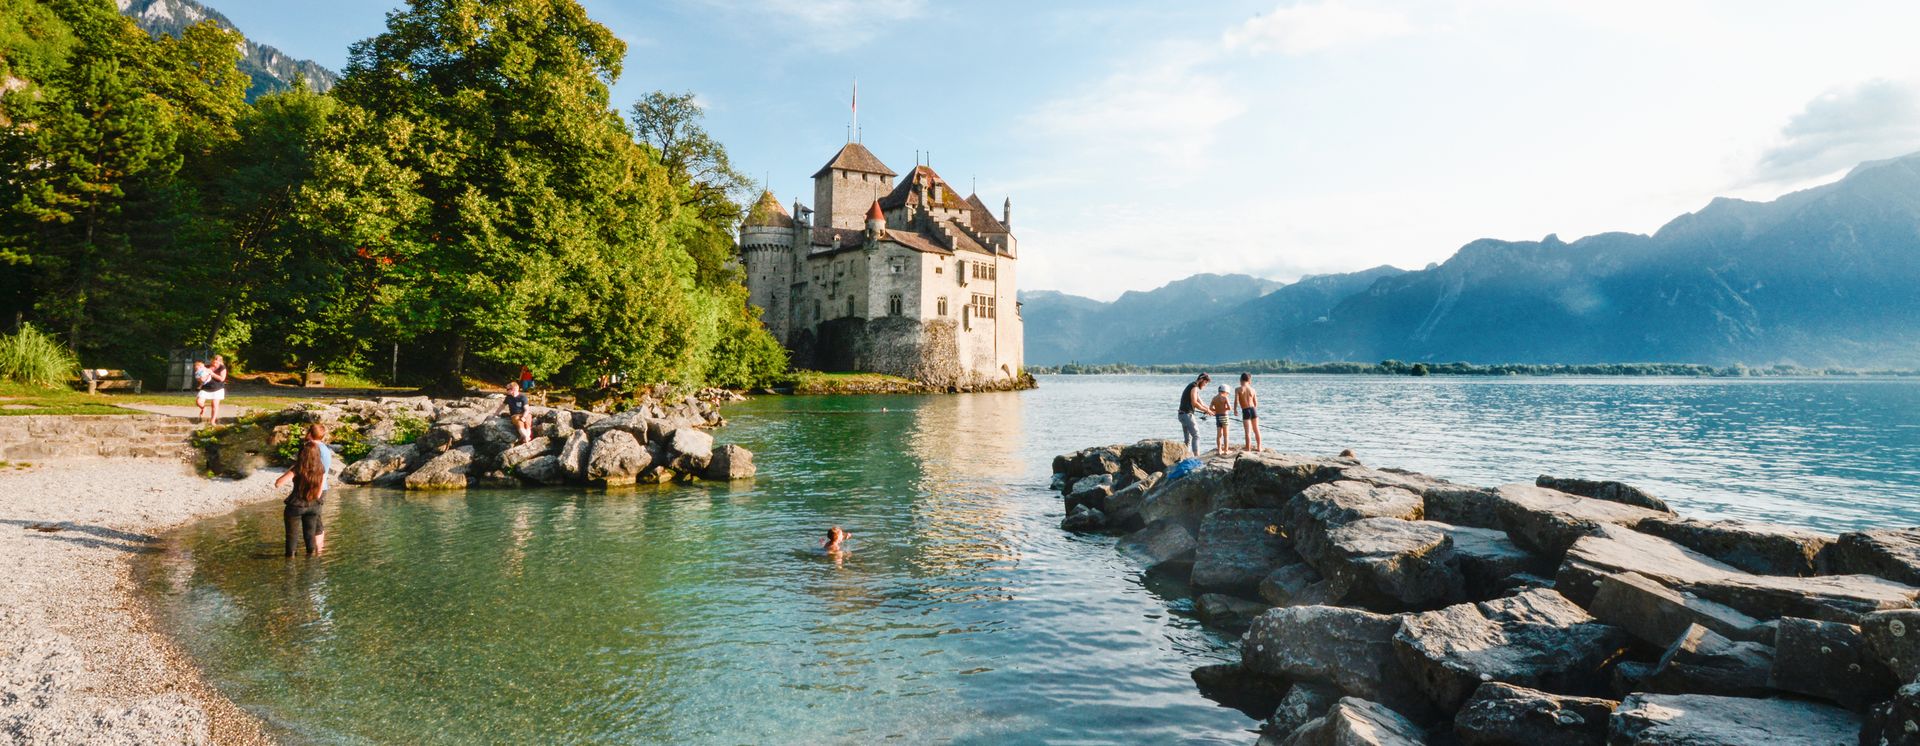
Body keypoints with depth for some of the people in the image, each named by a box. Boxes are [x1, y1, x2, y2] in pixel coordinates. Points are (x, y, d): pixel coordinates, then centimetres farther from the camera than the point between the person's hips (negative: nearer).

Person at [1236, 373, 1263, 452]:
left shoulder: (1238, 389, -6)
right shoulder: (1252, 390, 4)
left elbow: (1236, 401, -15)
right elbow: (1256, 403, 7)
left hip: (1245, 411, -3)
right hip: (1253, 410, 3)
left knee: (1247, 432, -1)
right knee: (1256, 430, 17)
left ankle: (1248, 449, -1)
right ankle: (1259, 447, 27)